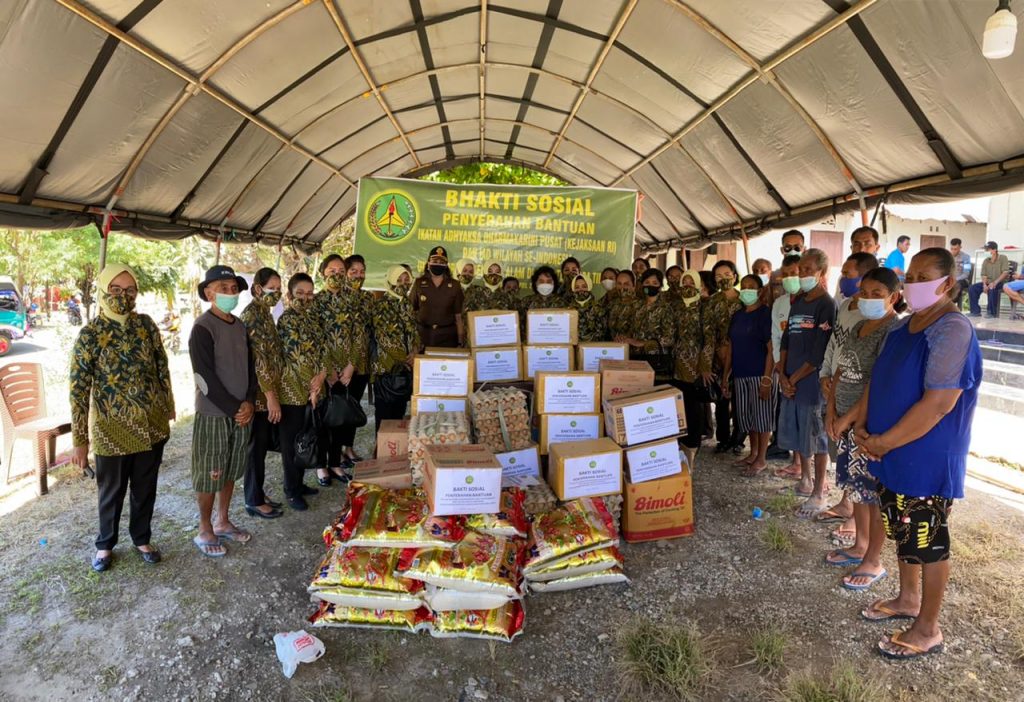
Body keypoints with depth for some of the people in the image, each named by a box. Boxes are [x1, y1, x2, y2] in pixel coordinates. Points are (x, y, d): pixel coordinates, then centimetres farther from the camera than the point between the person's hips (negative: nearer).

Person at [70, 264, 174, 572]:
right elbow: (79, 390, -10)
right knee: (112, 491, 16)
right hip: (113, 429, -3)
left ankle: (141, 538, 38)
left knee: (145, 489, 17)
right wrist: (80, 439, -10)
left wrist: (169, 407, 11)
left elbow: (162, 367, 8)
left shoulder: (146, 324, -2)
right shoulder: (89, 334, -12)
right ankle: (105, 544, 39)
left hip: (153, 424, 3)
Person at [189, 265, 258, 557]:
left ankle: (222, 522, 33)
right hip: (213, 413, -6)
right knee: (209, 475, 6)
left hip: (241, 412, 7)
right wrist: (233, 408, -15)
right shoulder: (203, 328, -14)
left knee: (230, 470, 17)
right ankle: (205, 531, 22)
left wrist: (249, 402, -4)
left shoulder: (240, 326, 7)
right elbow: (205, 377, -18)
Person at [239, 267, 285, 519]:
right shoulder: (252, 314, -16)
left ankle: (258, 494, 27)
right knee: (256, 446, 2)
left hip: (267, 390, 9)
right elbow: (258, 359, -21)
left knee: (262, 445, 16)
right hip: (259, 392, -9)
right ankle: (254, 501, 14)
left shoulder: (264, 312, 13)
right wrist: (271, 396, -21)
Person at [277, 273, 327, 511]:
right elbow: (298, 355, -17)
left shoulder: (313, 317, 9)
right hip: (294, 388, -7)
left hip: (314, 386, 7)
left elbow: (323, 348, 6)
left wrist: (322, 374, -9)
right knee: (292, 440, 4)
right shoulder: (286, 320, -13)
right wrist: (312, 385, -14)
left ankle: (299, 483, 30)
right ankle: (291, 491, 16)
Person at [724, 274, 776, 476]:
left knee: (762, 415, 2)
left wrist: (767, 379, -19)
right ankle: (753, 454, 28)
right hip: (740, 375, 7)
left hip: (760, 375, -6)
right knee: (747, 415, 13)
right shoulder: (737, 316, 12)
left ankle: (761, 459, 14)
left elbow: (772, 349, -13)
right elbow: (730, 347, 14)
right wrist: (725, 375, 11)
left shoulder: (766, 314, -9)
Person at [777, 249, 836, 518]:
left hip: (813, 382, -7)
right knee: (798, 433, 16)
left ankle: (818, 494, 13)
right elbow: (785, 341, 9)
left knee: (816, 437, 3)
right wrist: (782, 376, -3)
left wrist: (793, 379, -11)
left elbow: (819, 354, -16)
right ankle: (806, 479, 34)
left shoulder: (827, 306, -11)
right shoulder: (797, 303, 11)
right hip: (791, 382, 7)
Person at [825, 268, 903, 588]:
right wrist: (831, 411, 5)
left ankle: (873, 561, 18)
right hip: (847, 421, 8)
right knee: (856, 486, 18)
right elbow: (840, 371, 14)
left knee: (875, 493, 4)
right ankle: (860, 546, 34)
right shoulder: (858, 327, 11)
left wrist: (847, 418, -16)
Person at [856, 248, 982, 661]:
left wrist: (883, 442, -20)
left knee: (928, 541, 6)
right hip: (891, 456, 8)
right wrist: (862, 427, -2)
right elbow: (876, 381, 12)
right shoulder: (901, 328, 8)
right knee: (905, 533, 22)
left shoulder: (953, 332, -19)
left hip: (927, 460, -8)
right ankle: (908, 599, 41)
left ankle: (927, 630, 22)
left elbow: (938, 404, -25)